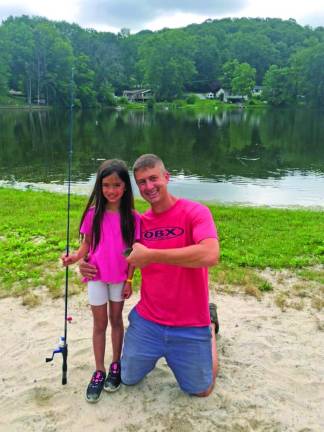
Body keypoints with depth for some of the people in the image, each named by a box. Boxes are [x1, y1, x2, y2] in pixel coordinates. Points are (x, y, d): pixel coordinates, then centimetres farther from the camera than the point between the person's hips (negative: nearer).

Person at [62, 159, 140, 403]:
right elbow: (87, 243, -1)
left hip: (120, 278, 0)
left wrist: (129, 280, -4)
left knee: (116, 320, 16)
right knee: (100, 323, 9)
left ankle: (116, 365, 32)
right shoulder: (93, 213, -9)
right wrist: (76, 256, -21)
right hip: (96, 276, 0)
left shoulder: (132, 217, -9)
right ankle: (99, 371, 23)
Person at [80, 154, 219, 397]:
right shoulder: (139, 222, 0)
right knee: (128, 379, 16)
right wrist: (91, 268, -8)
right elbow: (129, 263, 12)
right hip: (147, 321, 4)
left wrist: (150, 255, -30)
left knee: (201, 390, 13)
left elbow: (210, 255, -34)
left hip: (189, 326, -4)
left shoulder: (195, 212, -16)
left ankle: (210, 323, 34)